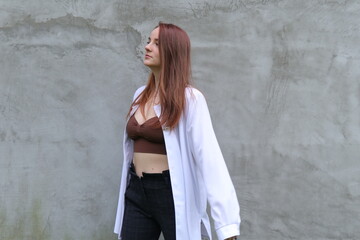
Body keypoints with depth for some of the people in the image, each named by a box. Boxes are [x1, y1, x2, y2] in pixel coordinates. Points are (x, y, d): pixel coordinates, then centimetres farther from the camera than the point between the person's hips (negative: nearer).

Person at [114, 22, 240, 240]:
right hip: (137, 192, 6)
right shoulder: (141, 95, 8)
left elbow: (210, 157, -23)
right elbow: (135, 146, 12)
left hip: (173, 193, -6)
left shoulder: (190, 99, -14)